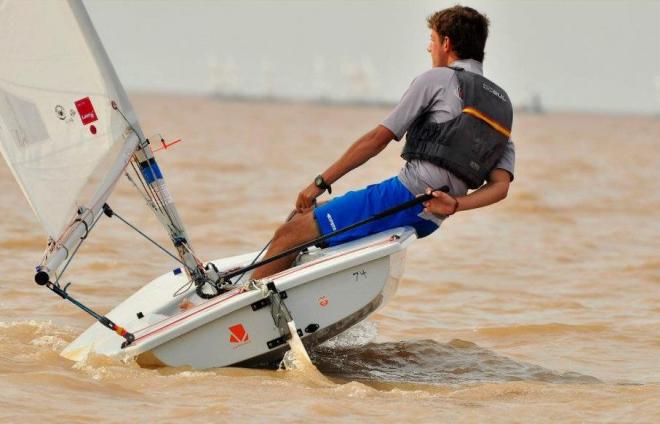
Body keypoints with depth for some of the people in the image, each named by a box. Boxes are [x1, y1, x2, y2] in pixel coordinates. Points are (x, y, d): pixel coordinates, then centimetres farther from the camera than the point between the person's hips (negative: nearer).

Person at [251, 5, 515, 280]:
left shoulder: (437, 79, 1)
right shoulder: (503, 106, 20)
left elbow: (378, 139, -2)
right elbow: (501, 186, 4)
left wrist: (321, 182, 2)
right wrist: (454, 205, -8)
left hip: (402, 193, -8)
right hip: (429, 221, 8)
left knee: (290, 234, -10)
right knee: (311, 213, 19)